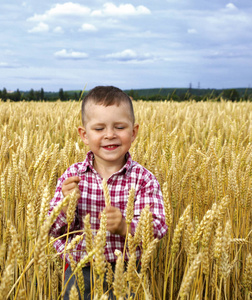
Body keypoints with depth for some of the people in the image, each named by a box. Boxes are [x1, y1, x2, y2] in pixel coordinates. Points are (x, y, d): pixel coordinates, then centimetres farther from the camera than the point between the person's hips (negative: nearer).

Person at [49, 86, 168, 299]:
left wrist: (124, 226, -33)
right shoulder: (72, 176, -4)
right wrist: (66, 205, -23)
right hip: (79, 271, 2)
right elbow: (52, 229, -3)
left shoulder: (143, 179, -9)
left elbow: (158, 228, -15)